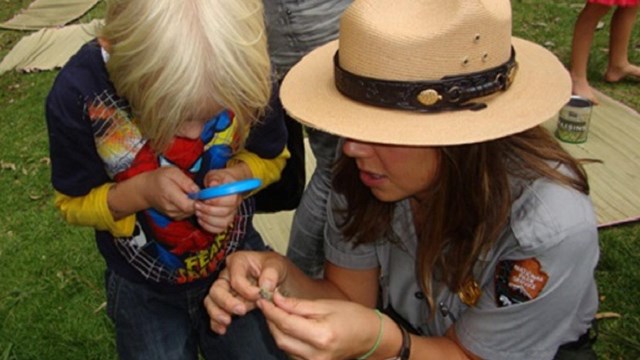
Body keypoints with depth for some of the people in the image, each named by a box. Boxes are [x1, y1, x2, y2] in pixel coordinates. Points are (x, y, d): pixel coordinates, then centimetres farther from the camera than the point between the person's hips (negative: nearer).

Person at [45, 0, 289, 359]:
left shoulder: (247, 71, -26)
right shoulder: (78, 93, -28)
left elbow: (271, 158, -6)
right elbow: (74, 203, -12)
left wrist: (237, 177, -29)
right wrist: (142, 192, -31)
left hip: (238, 260, 1)